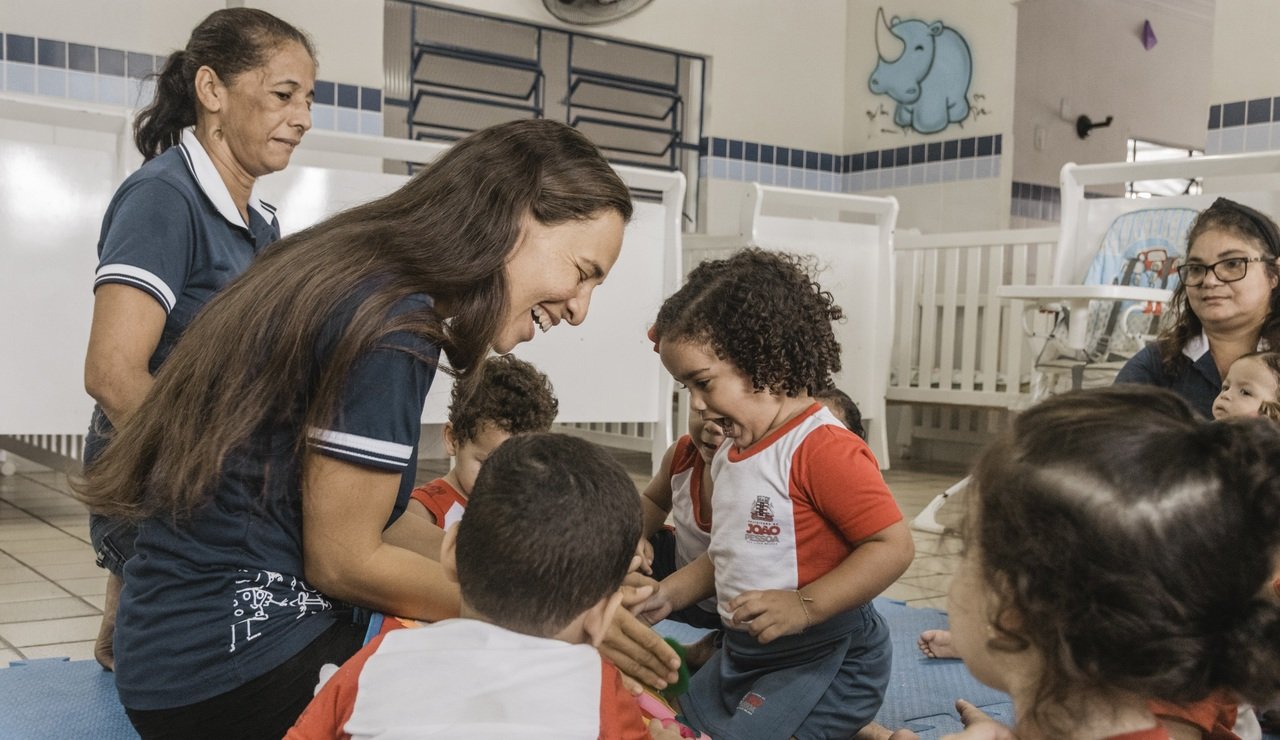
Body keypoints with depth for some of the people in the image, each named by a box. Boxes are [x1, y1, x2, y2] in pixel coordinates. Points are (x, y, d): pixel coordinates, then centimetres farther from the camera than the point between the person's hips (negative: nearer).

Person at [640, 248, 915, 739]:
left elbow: (892, 546, -26)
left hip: (825, 659, -9)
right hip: (742, 653, 9)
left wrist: (806, 606, -30)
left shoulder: (822, 449, -22)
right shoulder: (731, 453, 7)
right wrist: (668, 594, 7)